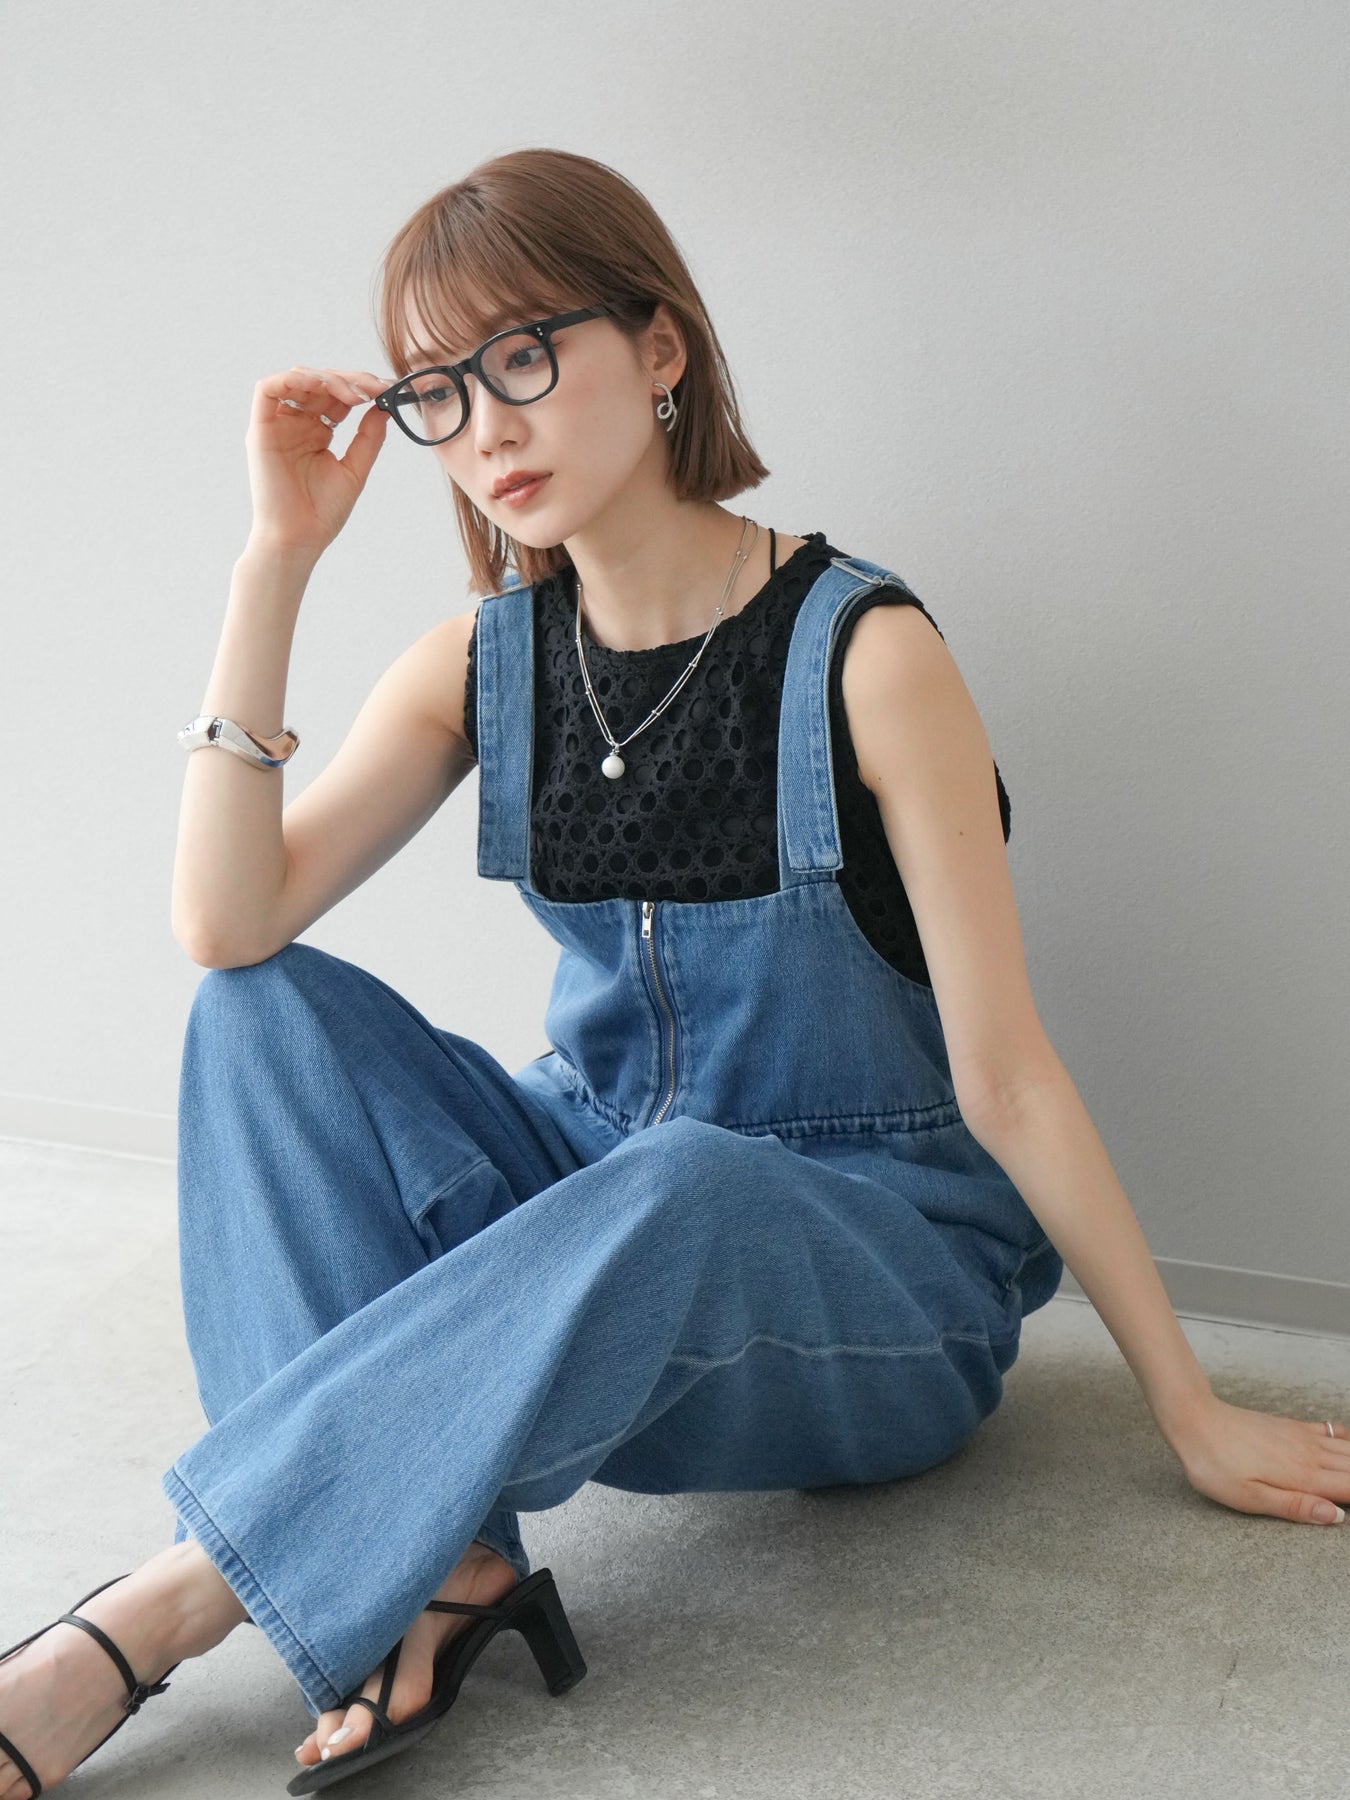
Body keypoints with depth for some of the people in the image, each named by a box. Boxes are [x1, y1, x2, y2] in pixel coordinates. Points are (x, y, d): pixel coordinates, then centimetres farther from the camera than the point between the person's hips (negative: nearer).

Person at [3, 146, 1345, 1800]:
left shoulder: (863, 652, -16)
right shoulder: (482, 663, -1)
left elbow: (1004, 1074, -14)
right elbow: (227, 928, -15)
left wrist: (1194, 1414, -10)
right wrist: (278, 561, -17)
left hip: (880, 1282, -5)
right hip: (599, 1196, 5)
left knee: (679, 1181, -38)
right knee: (266, 1011, -14)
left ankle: (135, 1628, -33)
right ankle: (432, 1559, -27)